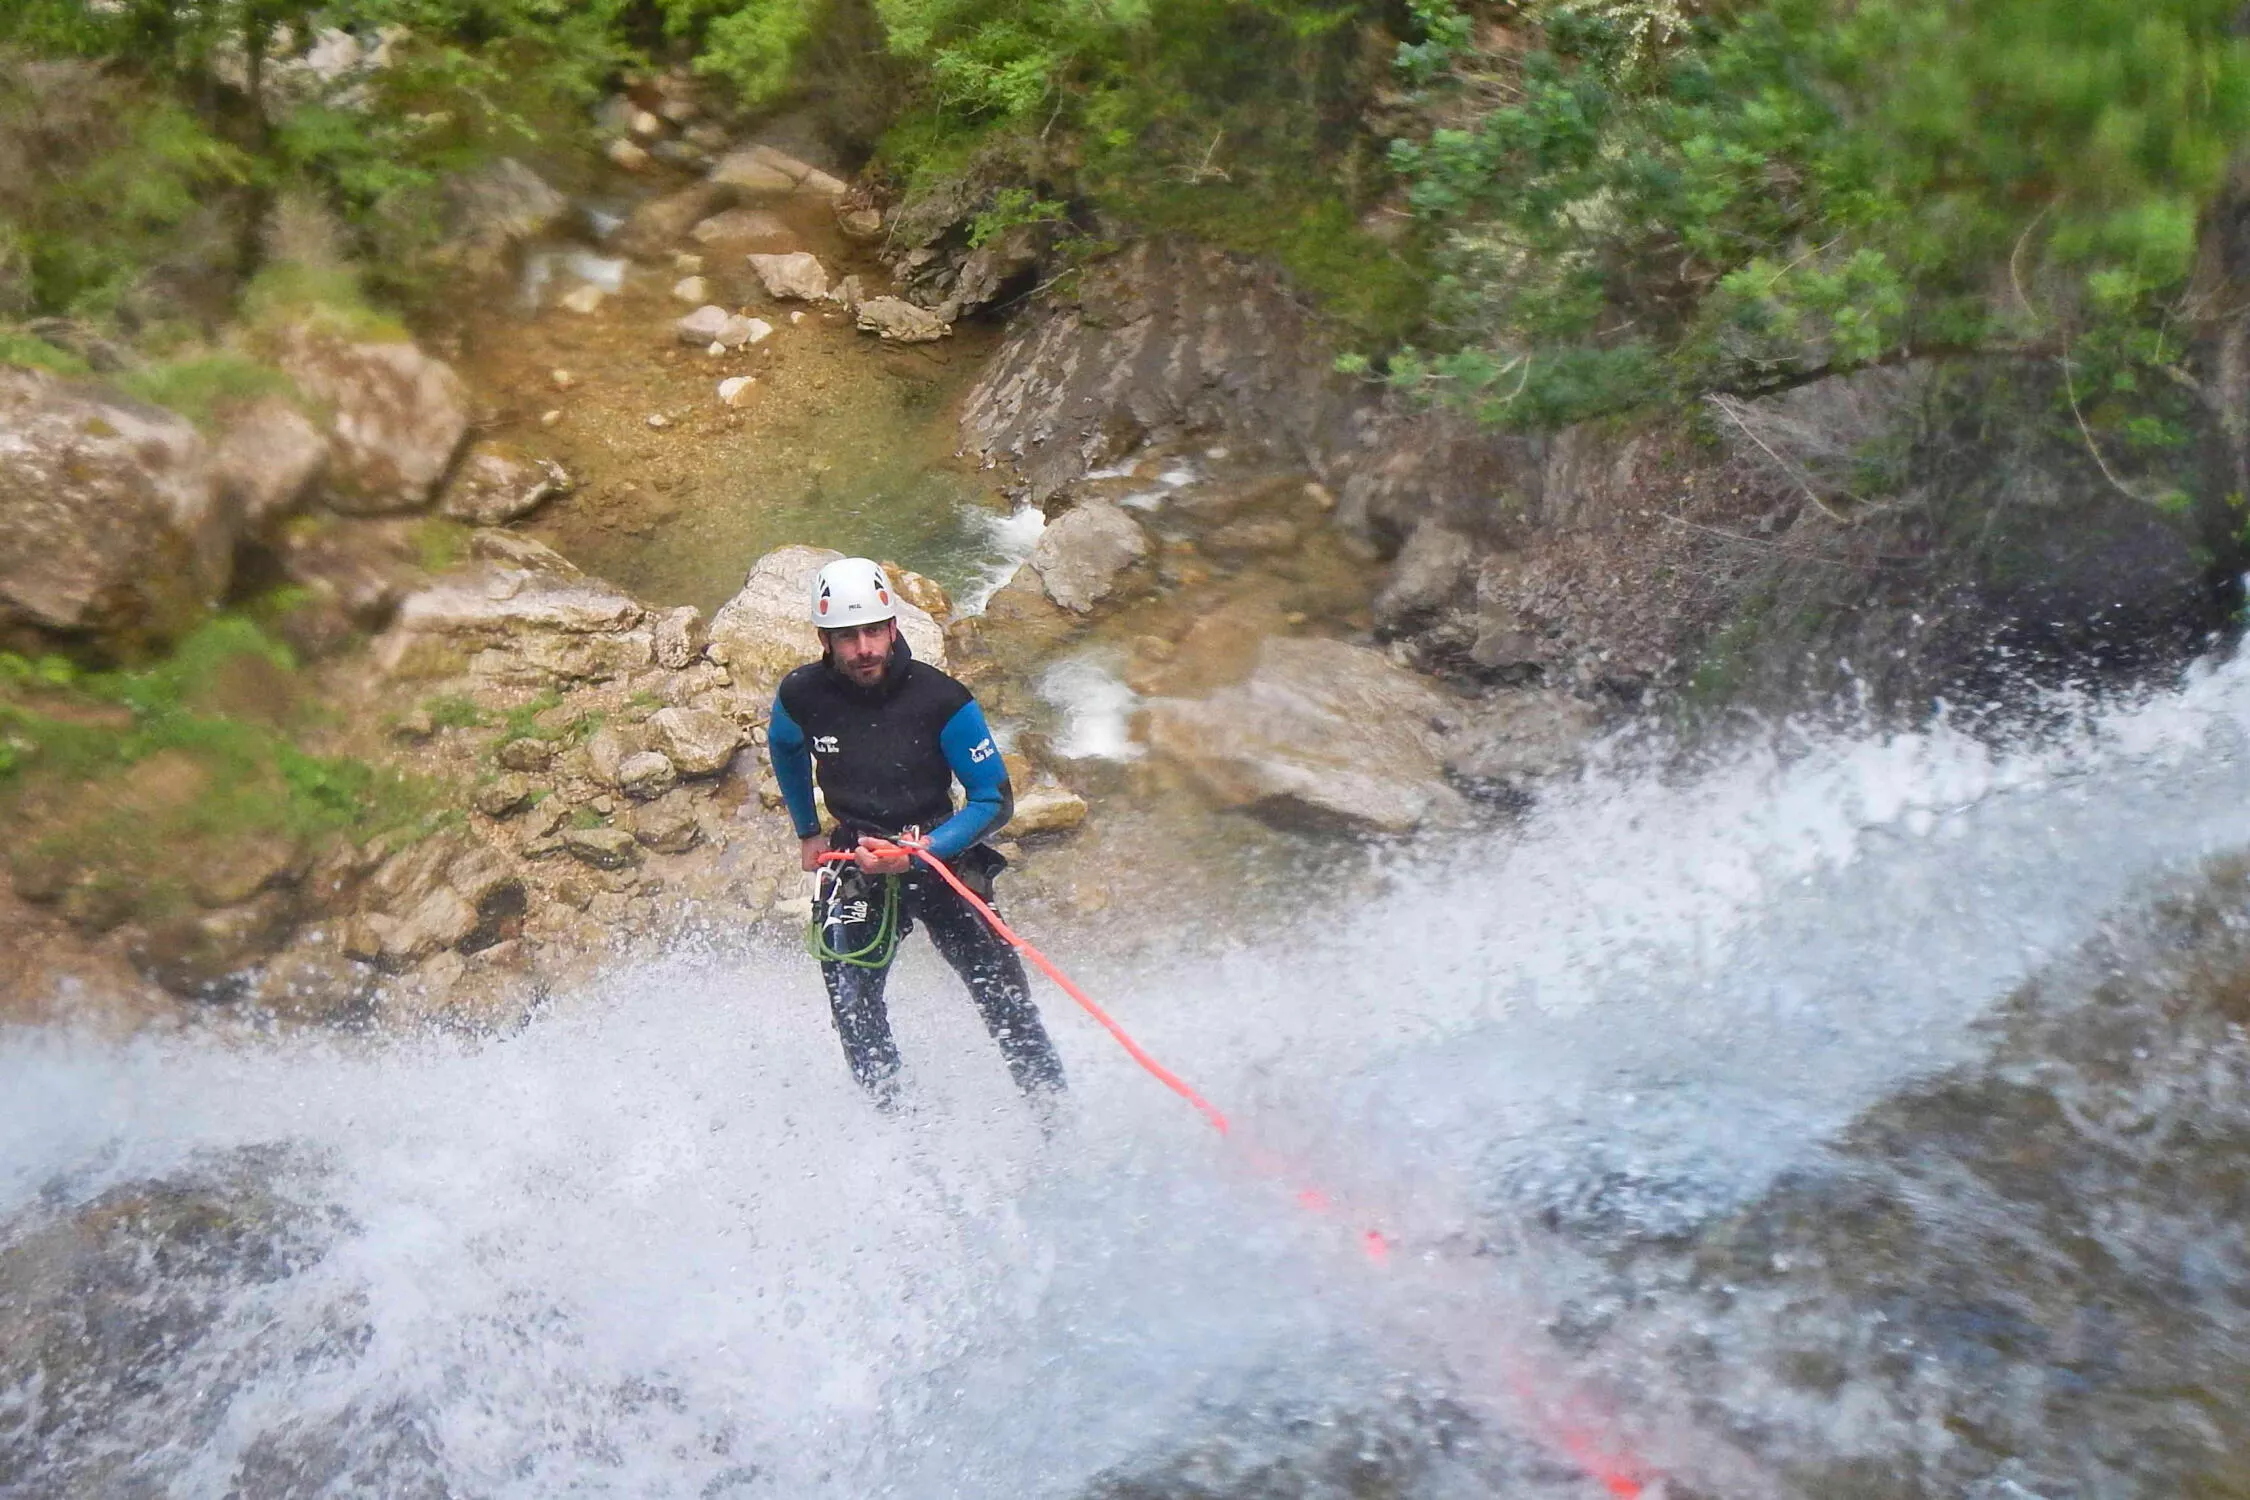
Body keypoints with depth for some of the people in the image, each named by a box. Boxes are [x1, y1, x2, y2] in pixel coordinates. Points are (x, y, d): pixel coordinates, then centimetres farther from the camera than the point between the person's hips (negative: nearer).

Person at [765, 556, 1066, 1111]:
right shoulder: (802, 695, -8)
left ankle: (1058, 1113, 3)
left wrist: (918, 853, -24)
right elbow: (785, 748, 18)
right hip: (856, 862, 2)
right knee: (851, 999, -9)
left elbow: (996, 800, -12)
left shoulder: (942, 700, -16)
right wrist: (807, 832, 19)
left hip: (940, 855, -2)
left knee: (1002, 991, -9)